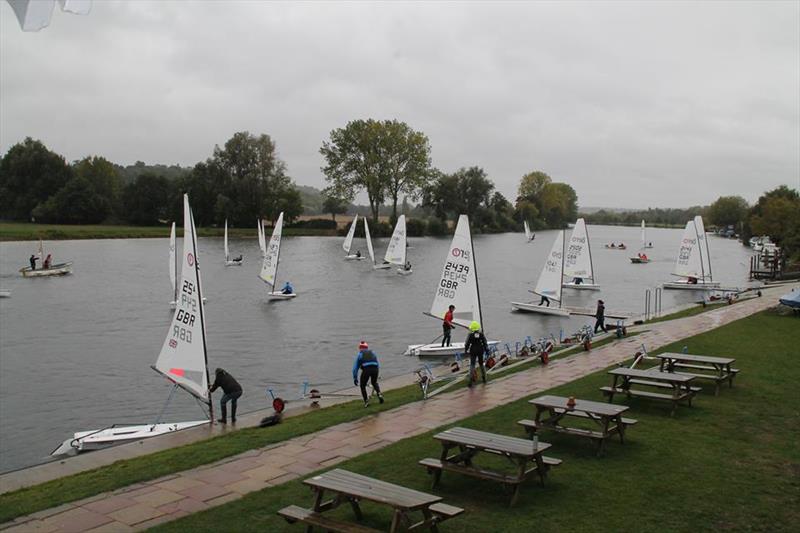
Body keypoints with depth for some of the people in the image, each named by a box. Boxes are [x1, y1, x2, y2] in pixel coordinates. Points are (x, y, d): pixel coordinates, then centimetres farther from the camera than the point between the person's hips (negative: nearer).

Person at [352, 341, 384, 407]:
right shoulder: (372, 353, 31)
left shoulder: (359, 354, 24)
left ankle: (366, 401, 12)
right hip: (375, 369, 3)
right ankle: (379, 394, 9)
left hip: (366, 369, -3)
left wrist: (355, 378, 27)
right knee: (374, 382, 31)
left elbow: (355, 368, 22)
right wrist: (376, 374, 45)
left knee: (362, 386, 18)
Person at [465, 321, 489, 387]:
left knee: (472, 365, -4)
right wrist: (487, 350, 8)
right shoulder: (481, 334, -4)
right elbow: (485, 343, -1)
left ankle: (471, 379, -20)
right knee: (481, 364, 21)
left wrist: (465, 350, 10)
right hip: (480, 351, 3)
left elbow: (467, 343, -5)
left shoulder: (470, 335, -10)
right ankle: (483, 378, 32)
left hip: (473, 352, -3)